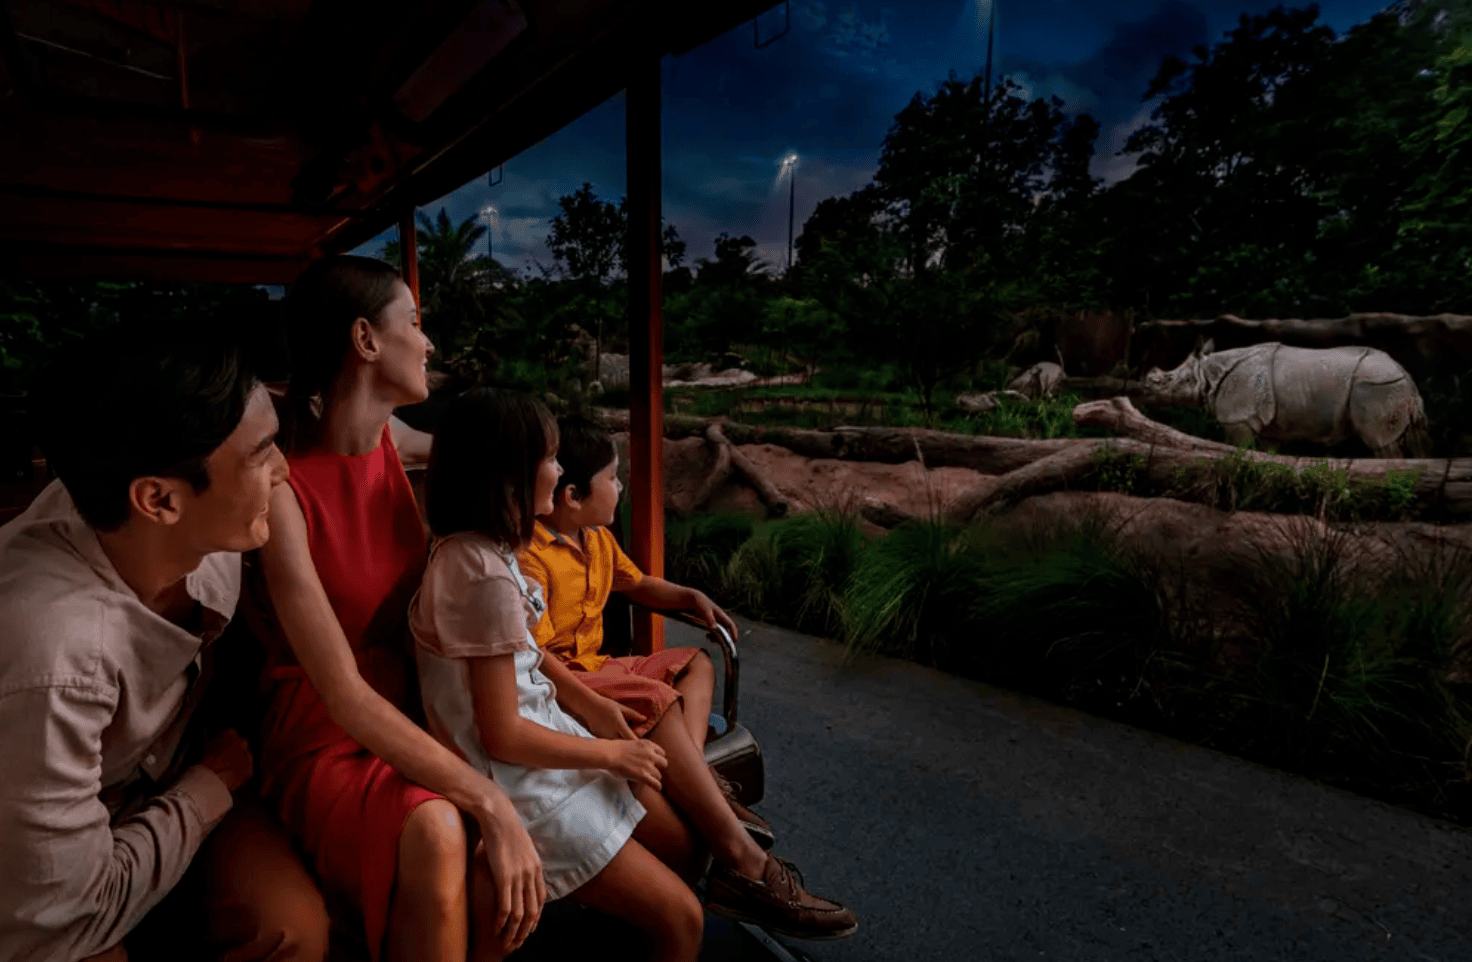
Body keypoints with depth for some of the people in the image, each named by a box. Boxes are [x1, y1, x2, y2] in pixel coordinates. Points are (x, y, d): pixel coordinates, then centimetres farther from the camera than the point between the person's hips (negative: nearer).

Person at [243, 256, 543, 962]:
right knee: (434, 832, -35)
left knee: (511, 891, -20)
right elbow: (344, 695, -26)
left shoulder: (391, 441, 0)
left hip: (409, 723, 5)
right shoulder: (281, 491, -21)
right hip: (323, 741, -5)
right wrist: (491, 802, -28)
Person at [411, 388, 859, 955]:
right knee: (681, 919, 1)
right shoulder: (485, 577, -28)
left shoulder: (478, 549, 2)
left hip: (538, 738, 9)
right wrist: (612, 753, -12)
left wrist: (592, 706, 4)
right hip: (518, 784, -9)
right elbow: (503, 736, -24)